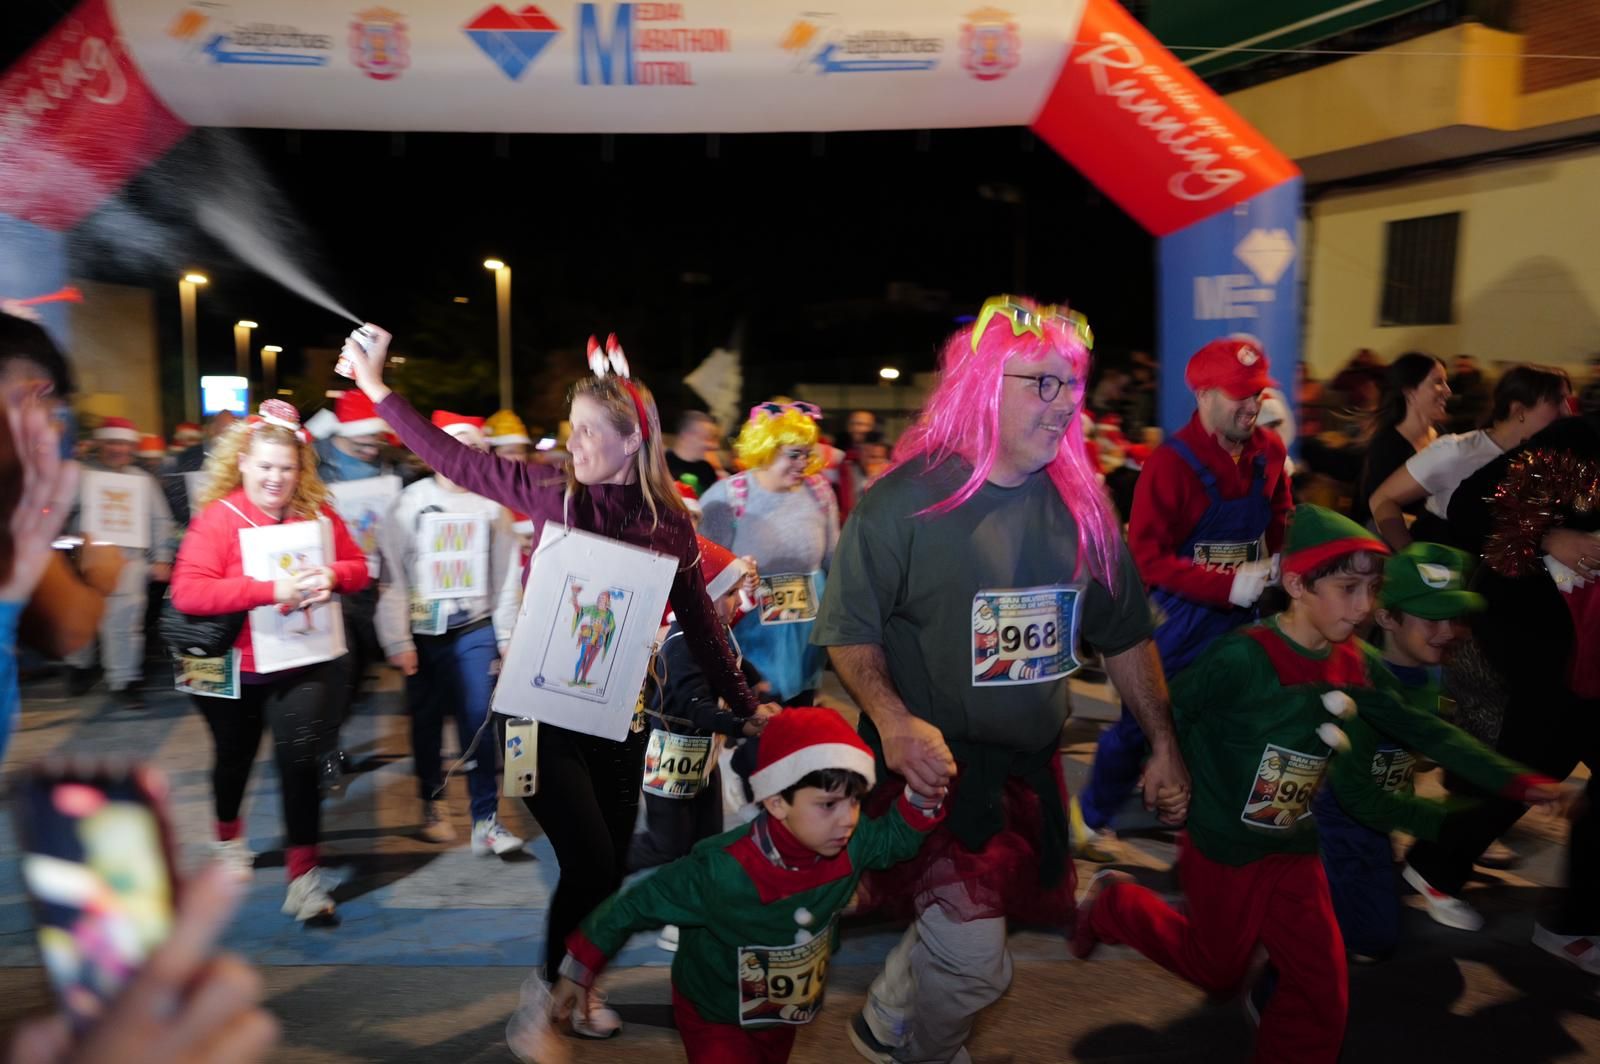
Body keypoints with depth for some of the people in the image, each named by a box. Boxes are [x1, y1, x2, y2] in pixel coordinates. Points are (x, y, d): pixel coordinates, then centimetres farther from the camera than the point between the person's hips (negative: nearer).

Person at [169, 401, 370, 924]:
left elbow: (358, 567, 4)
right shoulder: (218, 516, -15)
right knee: (235, 758, 21)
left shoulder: (318, 512, -4)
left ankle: (304, 875, 4)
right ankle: (228, 837, 52)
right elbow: (187, 591, -26)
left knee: (301, 760, -8)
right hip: (238, 667, -1)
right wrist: (271, 590, -34)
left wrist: (332, 575, -21)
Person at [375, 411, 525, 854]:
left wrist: (507, 636, 4)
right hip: (423, 632, 0)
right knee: (427, 721, 13)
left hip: (475, 630, 0)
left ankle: (486, 818, 0)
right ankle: (433, 802, 31)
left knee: (479, 721, -6)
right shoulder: (409, 503, -4)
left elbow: (506, 574, 4)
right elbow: (391, 576, -5)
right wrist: (397, 641, -9)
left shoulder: (491, 505, 0)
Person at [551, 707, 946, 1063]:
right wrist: (579, 969, -14)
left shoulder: (852, 845, -24)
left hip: (788, 1015, 6)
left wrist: (924, 790, -25)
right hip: (717, 1020, -5)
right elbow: (633, 906, -26)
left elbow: (898, 834, -4)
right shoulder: (723, 872, -38)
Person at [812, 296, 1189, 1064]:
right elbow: (848, 629, -11)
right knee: (976, 961, -8)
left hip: (1031, 764, 6)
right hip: (936, 761, -5)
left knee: (962, 924, 17)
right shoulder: (907, 500, -15)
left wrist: (1164, 746, 9)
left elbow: (1126, 634, 10)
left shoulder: (1081, 504, 1)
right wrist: (892, 720, -25)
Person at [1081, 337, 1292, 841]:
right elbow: (1149, 557, -19)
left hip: (1241, 618, 5)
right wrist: (1230, 586, -25)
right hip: (1178, 618, -5)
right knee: (1141, 723, 8)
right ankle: (1092, 817, 31)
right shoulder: (1172, 462, -17)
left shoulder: (1269, 452, 0)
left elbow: (1279, 524, 15)